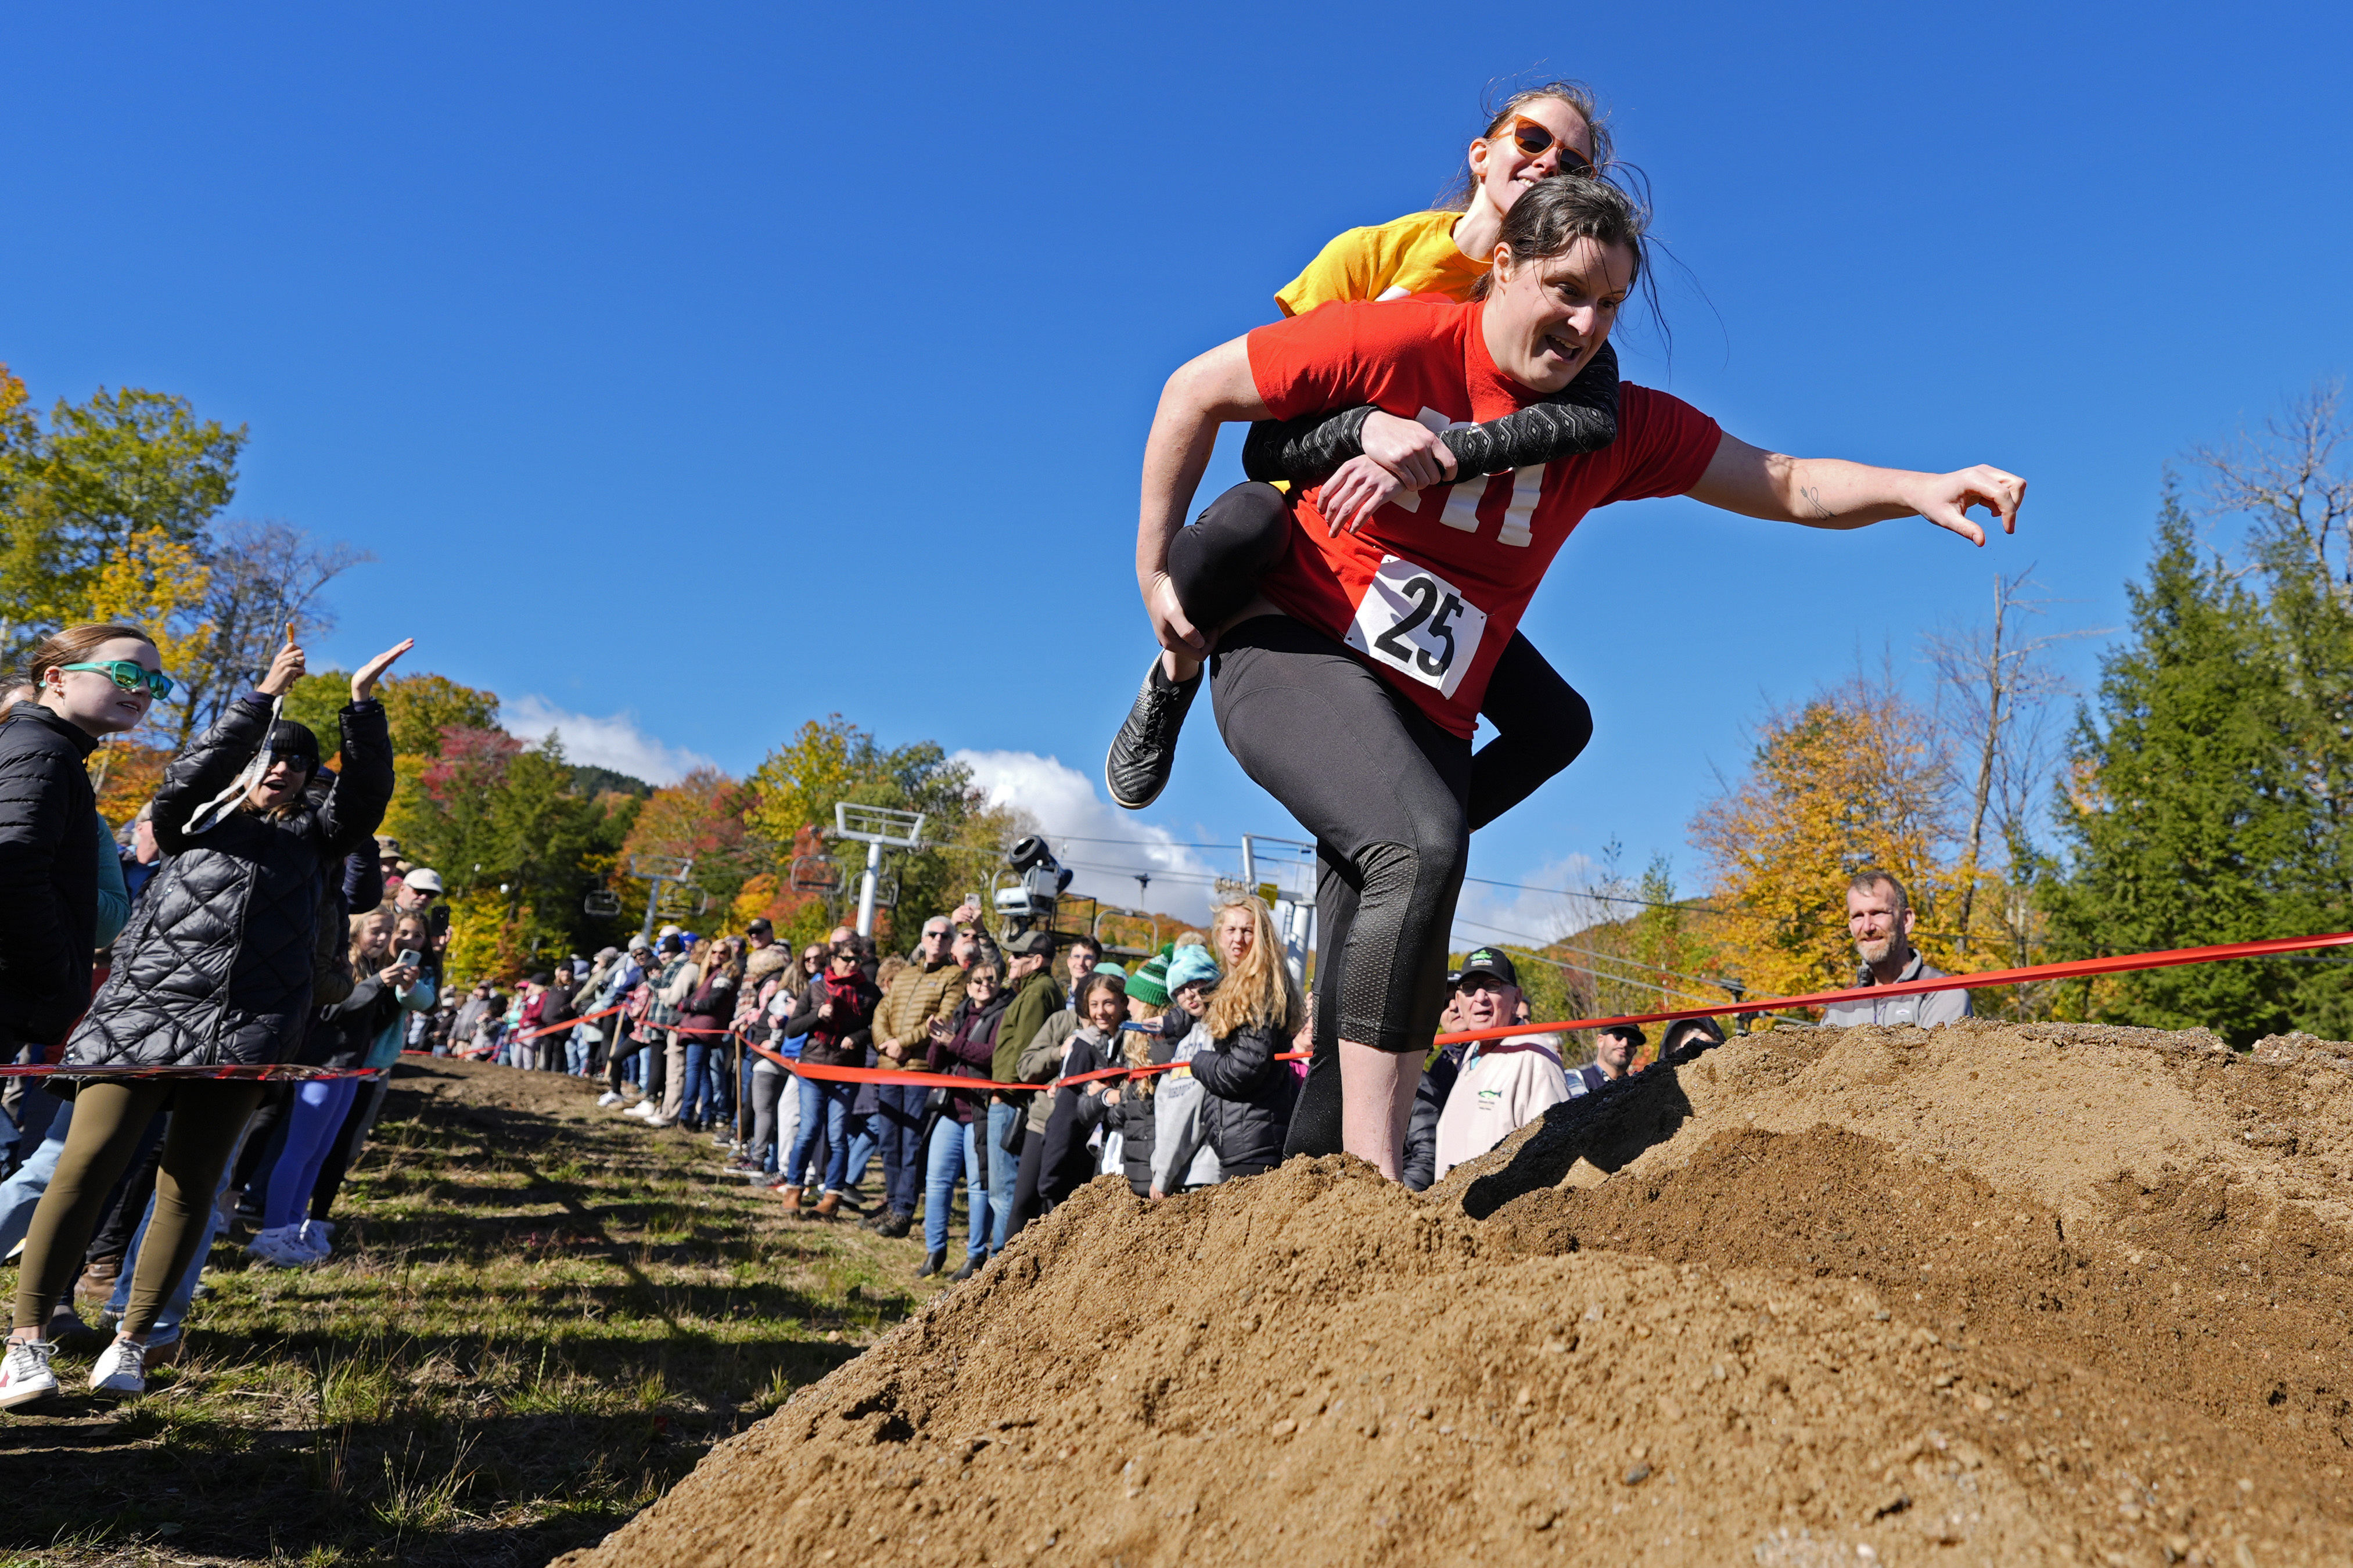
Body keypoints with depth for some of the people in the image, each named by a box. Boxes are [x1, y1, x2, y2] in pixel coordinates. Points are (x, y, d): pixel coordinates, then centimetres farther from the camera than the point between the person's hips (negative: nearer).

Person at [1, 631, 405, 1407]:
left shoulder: (310, 838, 18)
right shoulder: (196, 823, 14)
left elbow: (366, 795, 2)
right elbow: (191, 773, -6)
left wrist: (364, 704, -7)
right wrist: (266, 695, -10)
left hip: (243, 1033, 2)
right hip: (147, 1015, -1)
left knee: (188, 1187, 2)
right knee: (88, 1162, -9)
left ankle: (131, 1341, 12)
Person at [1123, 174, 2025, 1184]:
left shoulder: (1616, 426, 4)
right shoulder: (1398, 342, -9)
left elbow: (1786, 486, 6)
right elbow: (1196, 391, -2)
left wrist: (1919, 490, -12)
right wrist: (1155, 569, -4)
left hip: (1427, 715, 5)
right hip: (1292, 649, -5)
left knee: (1372, 998, -2)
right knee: (1423, 845, -32)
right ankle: (1372, 1175, -27)